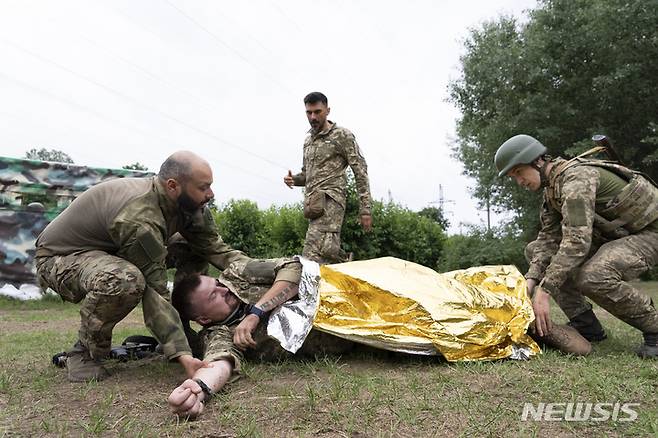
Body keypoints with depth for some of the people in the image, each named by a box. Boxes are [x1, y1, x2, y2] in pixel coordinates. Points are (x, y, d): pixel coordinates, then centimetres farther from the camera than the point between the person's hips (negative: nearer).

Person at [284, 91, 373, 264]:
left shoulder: (342, 136, 2)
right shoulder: (308, 140, 23)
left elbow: (360, 172, -2)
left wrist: (365, 209, -9)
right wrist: (294, 179, 7)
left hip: (330, 200, -7)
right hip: (313, 203, 7)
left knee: (312, 257, -21)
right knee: (329, 252, 3)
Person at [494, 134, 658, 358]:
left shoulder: (577, 176, -26)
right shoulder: (551, 188, 4)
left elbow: (577, 241, -35)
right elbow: (549, 239, -3)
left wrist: (544, 290, -36)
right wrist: (531, 280, -18)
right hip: (613, 234, 9)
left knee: (592, 277, -36)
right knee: (535, 251, 1)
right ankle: (585, 325, 1)